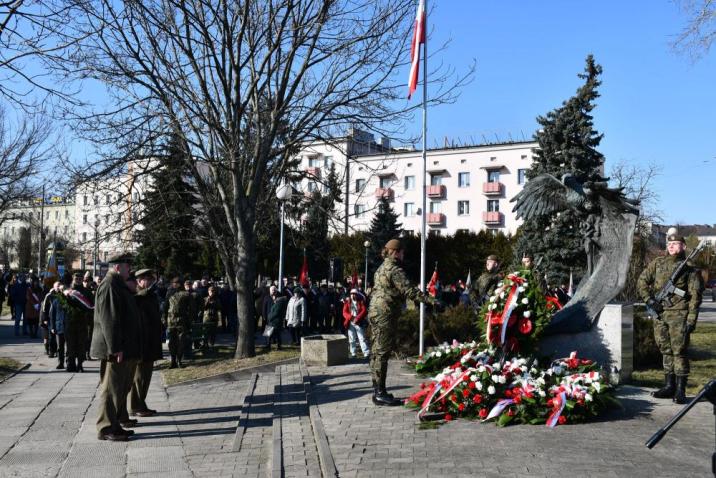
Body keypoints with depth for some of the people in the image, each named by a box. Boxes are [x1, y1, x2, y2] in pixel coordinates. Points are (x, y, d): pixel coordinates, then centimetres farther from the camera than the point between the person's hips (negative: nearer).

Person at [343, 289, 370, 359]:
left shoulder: (361, 302, 5)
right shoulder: (347, 302, 11)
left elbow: (364, 311, -7)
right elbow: (344, 312, 2)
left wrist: (357, 318, -19)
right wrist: (350, 317, -17)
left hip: (359, 323, -3)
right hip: (350, 323, 3)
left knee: (362, 339, -7)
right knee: (352, 340, 7)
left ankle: (367, 354, -9)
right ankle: (353, 354, 15)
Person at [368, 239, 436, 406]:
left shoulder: (382, 268, 18)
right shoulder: (395, 269, -13)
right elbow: (409, 290, -21)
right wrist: (430, 300, -22)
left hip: (375, 312, 10)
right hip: (385, 315, -10)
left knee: (377, 353, 13)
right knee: (383, 353, -8)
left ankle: (377, 390, 20)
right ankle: (380, 393, -6)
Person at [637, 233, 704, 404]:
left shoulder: (689, 268, -1)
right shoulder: (657, 263, 10)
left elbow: (695, 295, -5)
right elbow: (643, 280, 13)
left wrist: (691, 319, -12)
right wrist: (649, 299, -1)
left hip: (679, 314, -4)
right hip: (659, 313, 5)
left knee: (679, 351, -5)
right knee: (666, 351, 12)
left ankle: (680, 390, 1)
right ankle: (669, 386, 21)